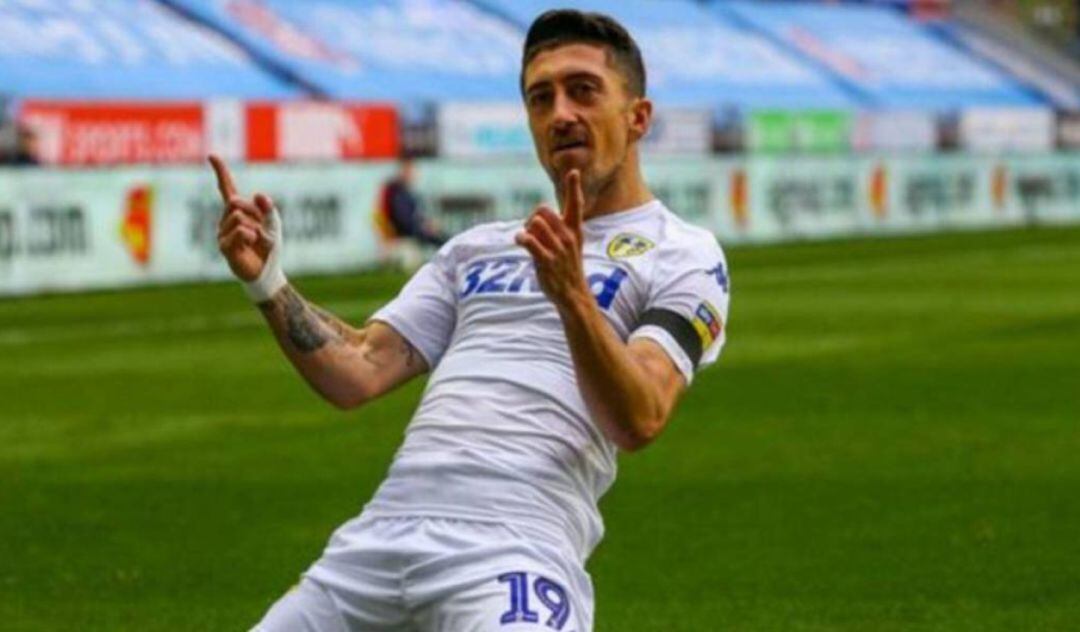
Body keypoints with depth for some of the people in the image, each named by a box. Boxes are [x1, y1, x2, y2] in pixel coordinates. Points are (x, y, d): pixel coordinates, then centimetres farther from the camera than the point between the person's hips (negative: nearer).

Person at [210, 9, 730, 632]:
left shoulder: (682, 254, 6)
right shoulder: (477, 248, 26)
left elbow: (639, 422, -10)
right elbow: (357, 374, 17)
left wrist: (573, 297, -25)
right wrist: (266, 283, 3)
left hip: (514, 552, -6)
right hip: (381, 533, 6)